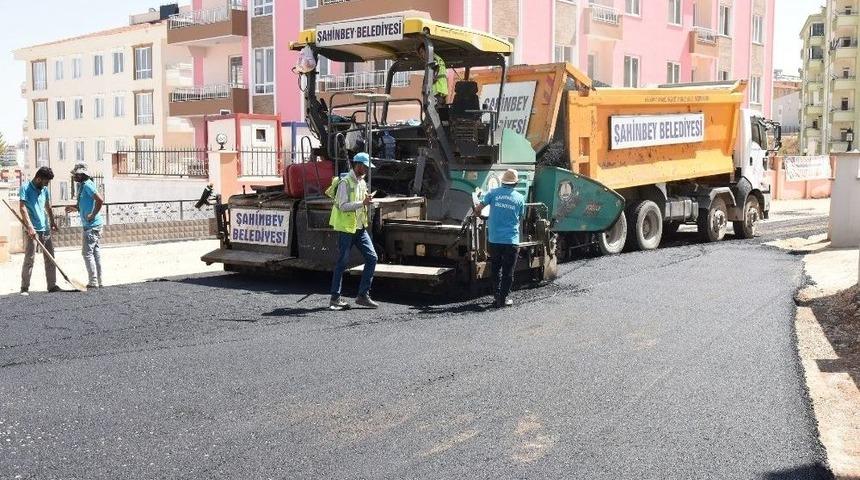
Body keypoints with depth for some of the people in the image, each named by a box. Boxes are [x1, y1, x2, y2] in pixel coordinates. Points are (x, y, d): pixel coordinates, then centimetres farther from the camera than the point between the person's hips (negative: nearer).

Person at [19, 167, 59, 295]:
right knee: (29, 258, -8)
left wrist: (52, 222, 14)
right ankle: (25, 288, -3)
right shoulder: (25, 188, -6)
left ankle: (52, 285, 12)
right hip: (32, 230, -6)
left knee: (50, 258, 7)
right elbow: (23, 208, -14)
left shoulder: (45, 189, 13)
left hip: (45, 228, 7)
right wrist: (30, 227, -23)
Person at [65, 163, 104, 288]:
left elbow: (100, 200, -26)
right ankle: (98, 281, 14)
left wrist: (92, 215, -21)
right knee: (95, 252, 11)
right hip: (93, 225, 10)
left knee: (87, 252, -6)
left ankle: (93, 282, -4)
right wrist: (74, 208, 13)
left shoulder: (87, 185, -14)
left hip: (91, 225, -10)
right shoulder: (83, 185, 17)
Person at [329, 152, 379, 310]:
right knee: (342, 263, -2)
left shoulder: (362, 182, 14)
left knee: (372, 257, -1)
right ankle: (335, 298, 8)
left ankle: (363, 295, 5)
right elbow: (343, 206, -19)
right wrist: (363, 202, -25)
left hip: (360, 227, 8)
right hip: (346, 228, -8)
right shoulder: (345, 182, -11)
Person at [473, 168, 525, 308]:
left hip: (495, 239, 1)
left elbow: (478, 208, -2)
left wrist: (478, 214, 20)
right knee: (508, 271, 6)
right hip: (511, 240, -1)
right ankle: (503, 299, 7)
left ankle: (497, 296, 14)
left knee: (496, 269, 15)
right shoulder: (520, 198, 1)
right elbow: (520, 218, 12)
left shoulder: (494, 193, -1)